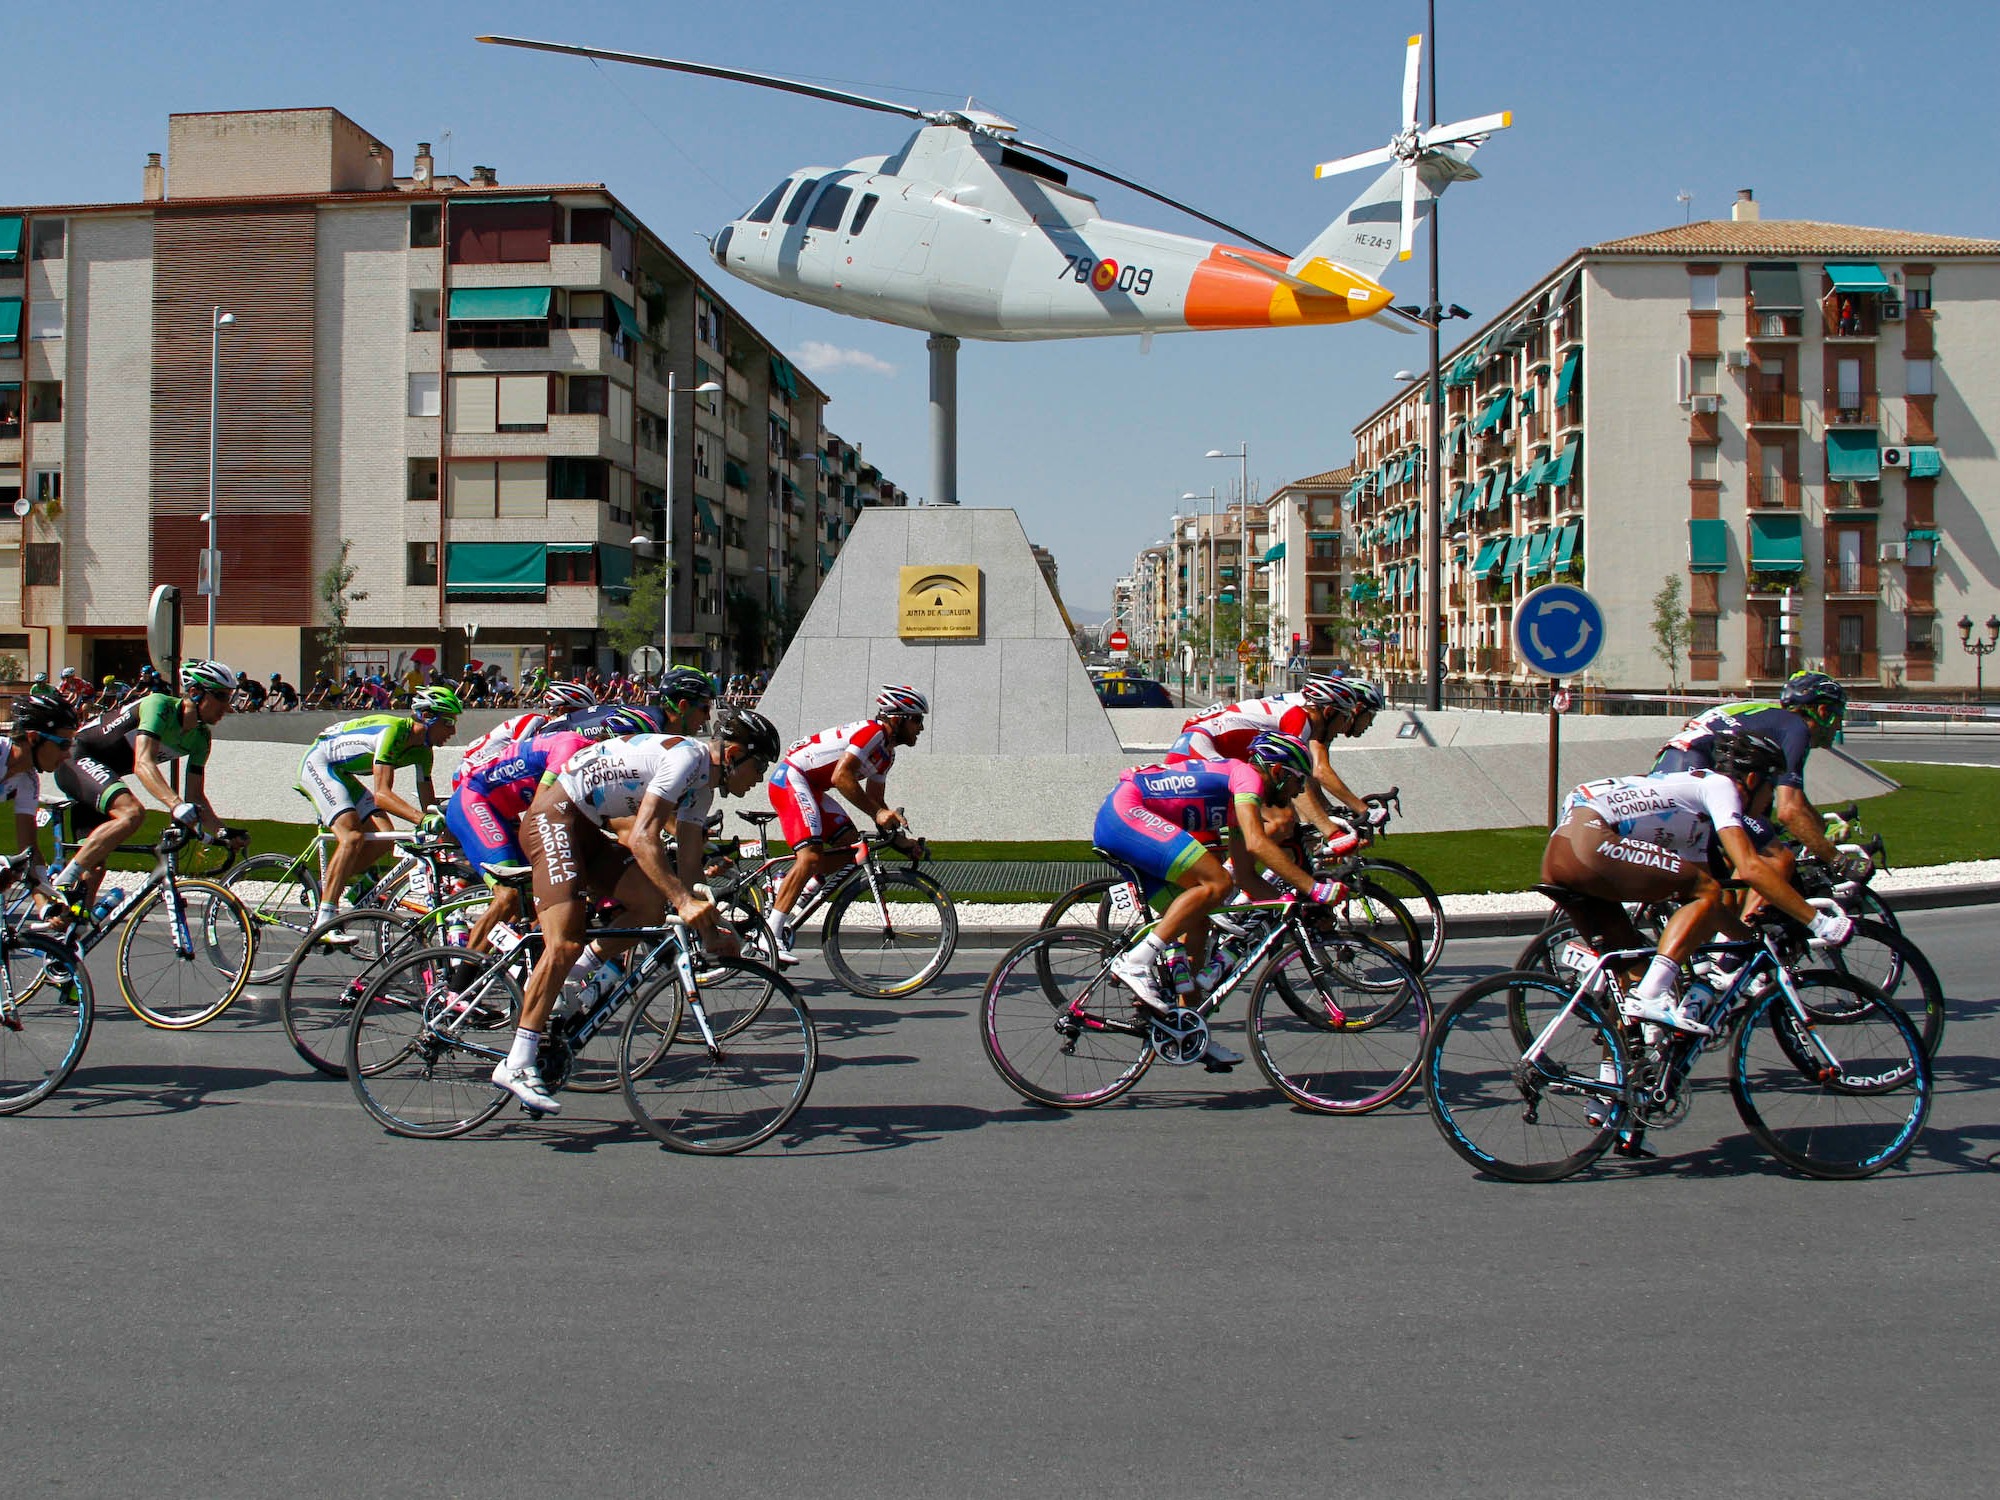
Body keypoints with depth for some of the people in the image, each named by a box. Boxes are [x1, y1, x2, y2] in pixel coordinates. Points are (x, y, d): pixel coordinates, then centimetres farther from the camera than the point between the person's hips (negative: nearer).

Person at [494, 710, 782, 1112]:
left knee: (651, 902, -6)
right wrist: (683, 901, -34)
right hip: (554, 818, -10)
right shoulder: (687, 757, -20)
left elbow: (688, 864, 11)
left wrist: (708, 929, 3)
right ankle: (516, 1064, -16)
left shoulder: (703, 783, 11)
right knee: (565, 944, -19)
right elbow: (642, 838, -29)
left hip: (588, 829, 10)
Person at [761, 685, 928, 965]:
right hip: (791, 778, -10)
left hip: (810, 787, 10)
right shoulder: (872, 732, -17)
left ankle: (785, 885, 8)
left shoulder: (887, 752, 14)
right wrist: (877, 812, -28)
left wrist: (899, 838, 9)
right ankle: (771, 936, -22)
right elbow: (841, 777, -28)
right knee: (811, 855, -21)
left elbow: (875, 801, 19)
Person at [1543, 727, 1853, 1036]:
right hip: (1589, 840, -10)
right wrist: (1818, 921, -4)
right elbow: (1750, 869, -9)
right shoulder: (1720, 785, 4)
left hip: (1557, 856, 10)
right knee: (1707, 892, -8)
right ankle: (1650, 997, -17)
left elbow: (1699, 900, 35)